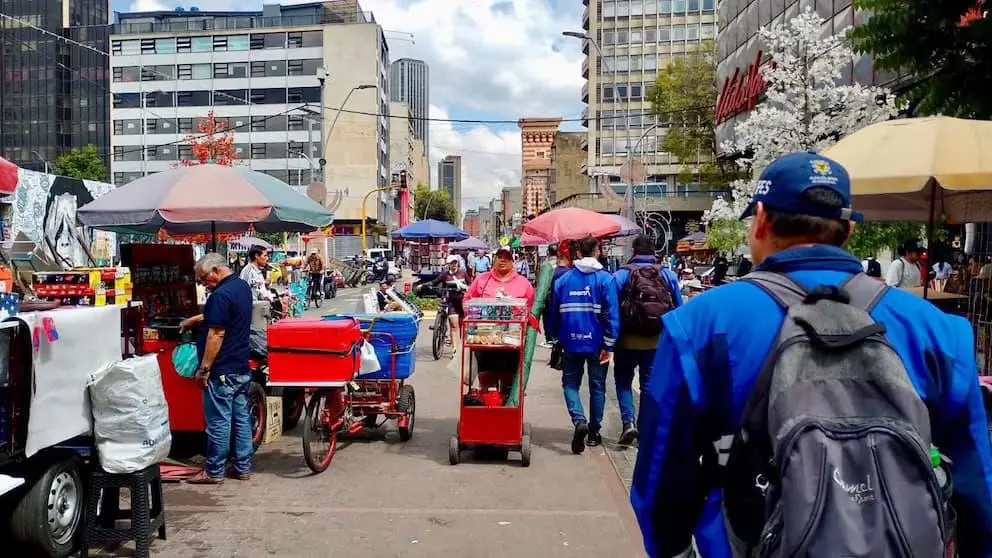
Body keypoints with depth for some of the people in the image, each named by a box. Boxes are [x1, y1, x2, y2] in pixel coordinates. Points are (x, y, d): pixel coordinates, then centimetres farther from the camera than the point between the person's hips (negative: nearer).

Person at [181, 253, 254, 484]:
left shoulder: (221, 295, -19)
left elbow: (216, 334, -22)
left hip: (221, 370, -9)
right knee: (241, 416, 12)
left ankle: (214, 471, 11)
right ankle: (243, 467, 20)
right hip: (242, 367, 9)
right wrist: (195, 319, 26)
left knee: (218, 421, 1)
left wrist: (204, 368, -18)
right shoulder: (243, 287, 10)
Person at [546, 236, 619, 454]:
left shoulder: (563, 279, 1)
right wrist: (609, 345, -8)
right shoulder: (605, 279, -7)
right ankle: (593, 431, 20)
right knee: (597, 386, 13)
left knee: (570, 383, 11)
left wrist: (556, 337, 18)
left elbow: (554, 313, 5)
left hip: (571, 342, 1)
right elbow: (612, 314, -12)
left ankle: (579, 420, -13)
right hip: (597, 343, -1)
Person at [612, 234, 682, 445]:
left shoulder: (621, 275, -9)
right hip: (657, 340, 2)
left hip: (628, 339, -2)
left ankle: (628, 422, -2)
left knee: (623, 380, 15)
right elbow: (679, 309, 2)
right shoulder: (668, 275, -1)